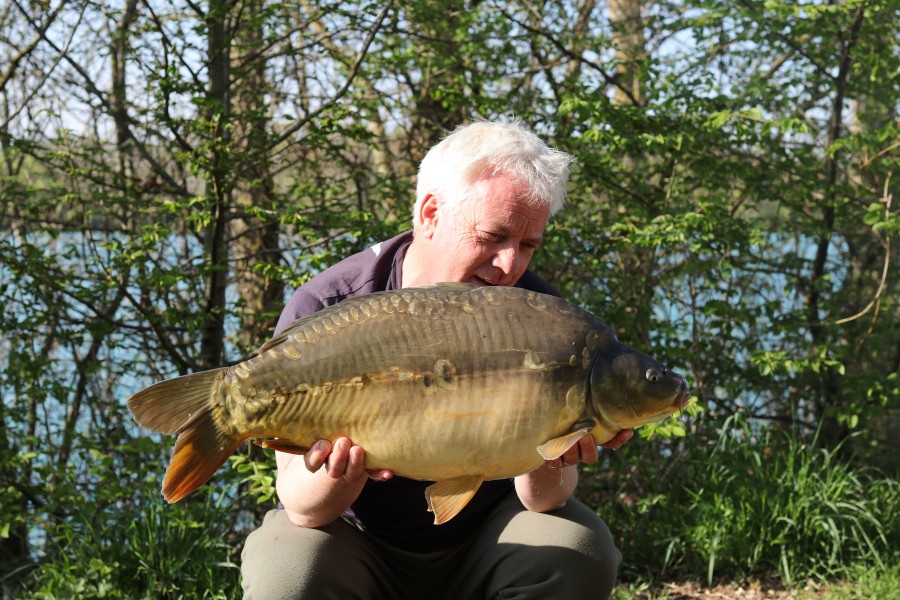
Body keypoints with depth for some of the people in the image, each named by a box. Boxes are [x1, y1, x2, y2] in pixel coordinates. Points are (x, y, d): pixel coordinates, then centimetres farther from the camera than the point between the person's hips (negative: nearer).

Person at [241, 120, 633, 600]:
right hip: (362, 538, -2)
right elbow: (300, 505, -20)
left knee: (581, 555, -24)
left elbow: (546, 499, -14)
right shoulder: (321, 313, -18)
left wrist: (546, 470, -38)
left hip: (479, 541, 2)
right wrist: (336, 479, -44)